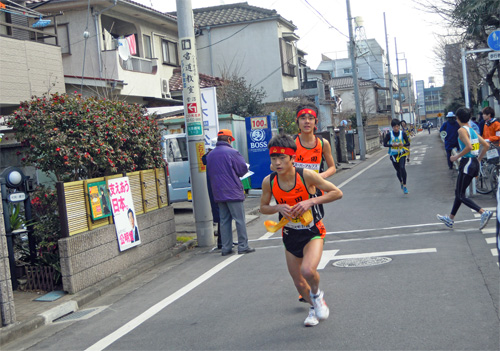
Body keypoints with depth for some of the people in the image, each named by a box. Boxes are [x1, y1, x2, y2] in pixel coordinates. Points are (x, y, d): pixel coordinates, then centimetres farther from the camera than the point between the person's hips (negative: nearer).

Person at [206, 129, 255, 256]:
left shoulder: (210, 155, 9)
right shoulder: (232, 152, -10)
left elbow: (209, 173, 18)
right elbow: (243, 169, -5)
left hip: (218, 194, 6)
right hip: (233, 192, -6)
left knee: (224, 220, 10)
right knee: (240, 219, 0)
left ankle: (226, 248, 11)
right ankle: (243, 246, 2)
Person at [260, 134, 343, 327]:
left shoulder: (306, 175, -21)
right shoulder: (269, 181, -12)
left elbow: (337, 193, -13)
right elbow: (263, 207, 4)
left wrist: (311, 201, -26)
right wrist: (279, 208, -18)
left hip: (312, 232, -4)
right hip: (290, 235, 4)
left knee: (308, 270, -28)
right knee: (298, 282, 12)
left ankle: (317, 294, 7)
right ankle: (314, 307, 44)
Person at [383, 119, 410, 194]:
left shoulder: (402, 133, -4)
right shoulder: (389, 134, -5)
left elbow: (408, 143, 0)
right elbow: (385, 144, -3)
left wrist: (403, 144, -21)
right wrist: (392, 145, -20)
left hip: (401, 153, -1)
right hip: (393, 154, 1)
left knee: (402, 168, -20)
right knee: (398, 170, 12)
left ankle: (404, 186, -16)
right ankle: (401, 183, 40)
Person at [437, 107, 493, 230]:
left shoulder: (462, 130, -12)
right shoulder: (472, 130, 13)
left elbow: (469, 146, -25)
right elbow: (486, 145, 13)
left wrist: (457, 157, -13)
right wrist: (478, 159, 19)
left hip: (467, 163, -9)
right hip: (474, 163, 9)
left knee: (461, 195, -4)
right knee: (459, 192, 18)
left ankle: (484, 213, -18)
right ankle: (450, 219, 28)